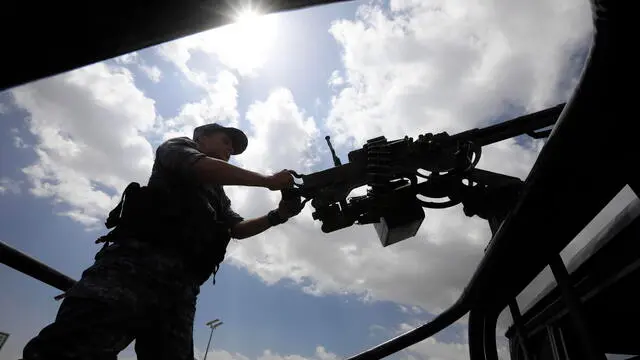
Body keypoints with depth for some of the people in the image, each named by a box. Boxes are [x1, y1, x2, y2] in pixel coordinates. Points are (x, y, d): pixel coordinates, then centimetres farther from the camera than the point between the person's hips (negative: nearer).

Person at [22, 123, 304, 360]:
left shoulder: (219, 195, 34)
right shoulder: (179, 146, 16)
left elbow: (238, 229, 24)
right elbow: (202, 168, -6)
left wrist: (277, 215, 8)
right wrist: (269, 180, -6)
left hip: (182, 282, 7)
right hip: (142, 258, -6)